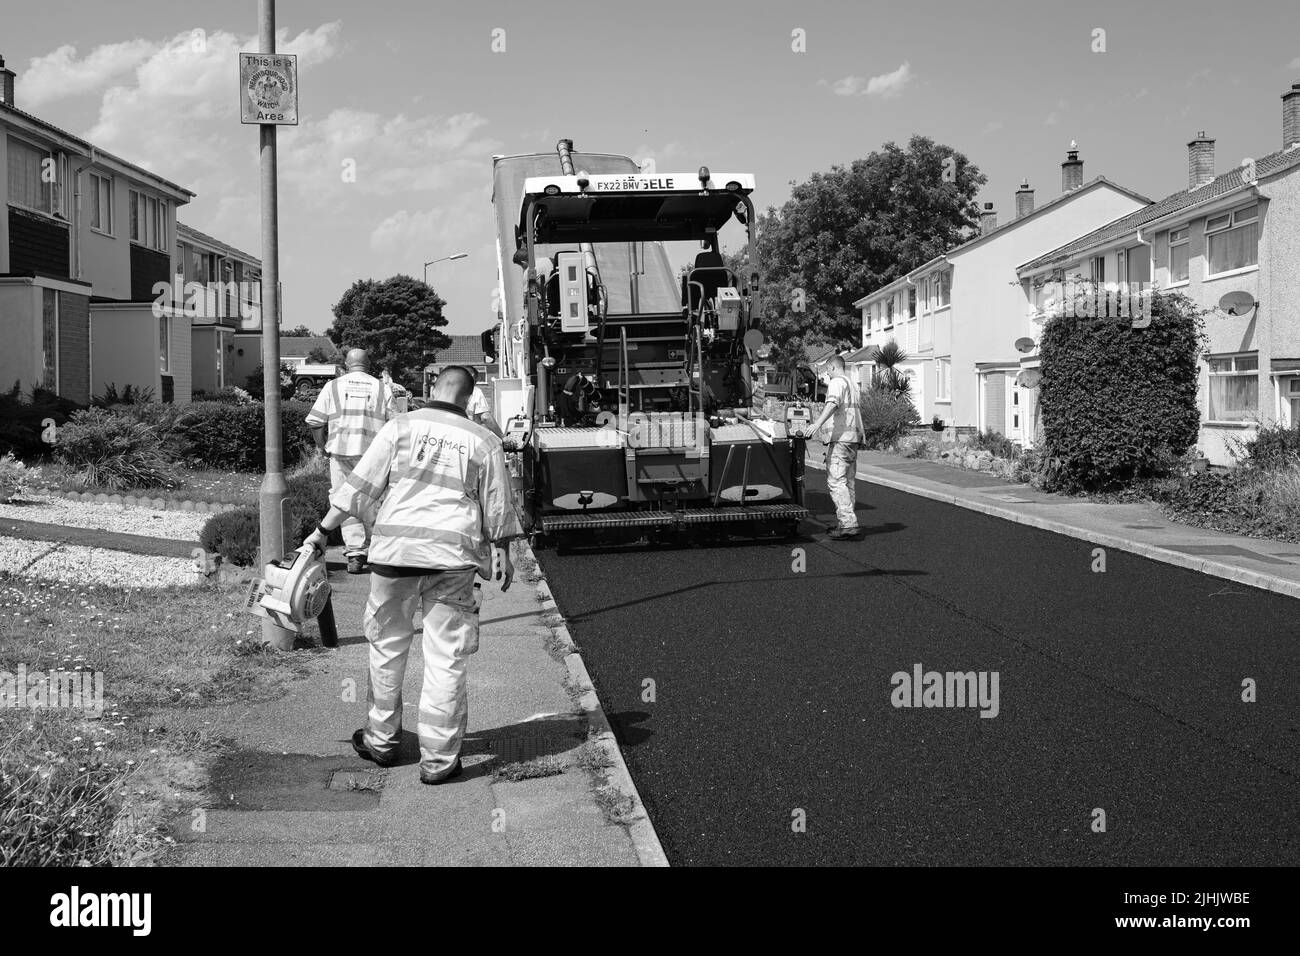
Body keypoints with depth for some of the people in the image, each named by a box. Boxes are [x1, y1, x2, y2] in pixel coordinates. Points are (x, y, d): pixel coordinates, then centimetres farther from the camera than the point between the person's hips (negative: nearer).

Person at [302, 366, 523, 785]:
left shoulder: (400, 427, 3)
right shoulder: (484, 441, 4)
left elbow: (360, 486, 1)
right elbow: (498, 508, 8)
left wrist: (323, 530, 7)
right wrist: (503, 554, 20)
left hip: (395, 549, 1)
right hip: (453, 554, 0)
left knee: (387, 647, 16)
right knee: (446, 659, 4)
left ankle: (382, 740, 27)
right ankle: (438, 758, 7)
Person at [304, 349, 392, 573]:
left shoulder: (333, 387, 6)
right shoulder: (381, 389, 8)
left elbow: (314, 422, 3)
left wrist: (323, 447, 15)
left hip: (341, 453, 0)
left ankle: (354, 554, -4)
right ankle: (371, 550, 20)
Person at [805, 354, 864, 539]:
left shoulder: (837, 382, -6)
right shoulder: (852, 384, 25)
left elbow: (833, 403, -27)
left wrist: (818, 423, -40)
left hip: (840, 436, -10)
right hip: (854, 437, 10)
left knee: (836, 481, -13)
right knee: (849, 481, 13)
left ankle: (848, 523, -22)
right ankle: (847, 522, 17)